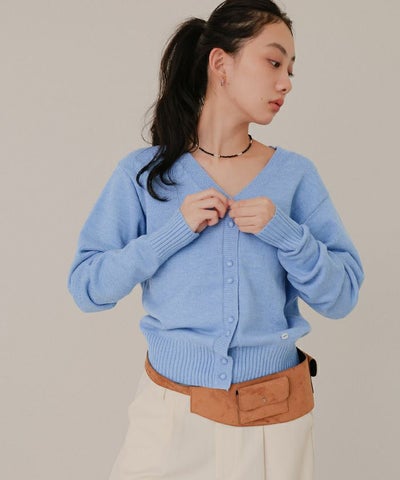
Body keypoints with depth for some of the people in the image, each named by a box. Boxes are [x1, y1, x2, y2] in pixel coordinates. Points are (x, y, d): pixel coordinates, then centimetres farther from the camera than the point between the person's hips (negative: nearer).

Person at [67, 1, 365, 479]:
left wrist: (285, 233, -19)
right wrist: (175, 231, -19)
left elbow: (342, 296, -3)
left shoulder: (296, 175, -2)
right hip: (170, 410, -1)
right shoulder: (143, 173, -5)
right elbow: (87, 288, -8)